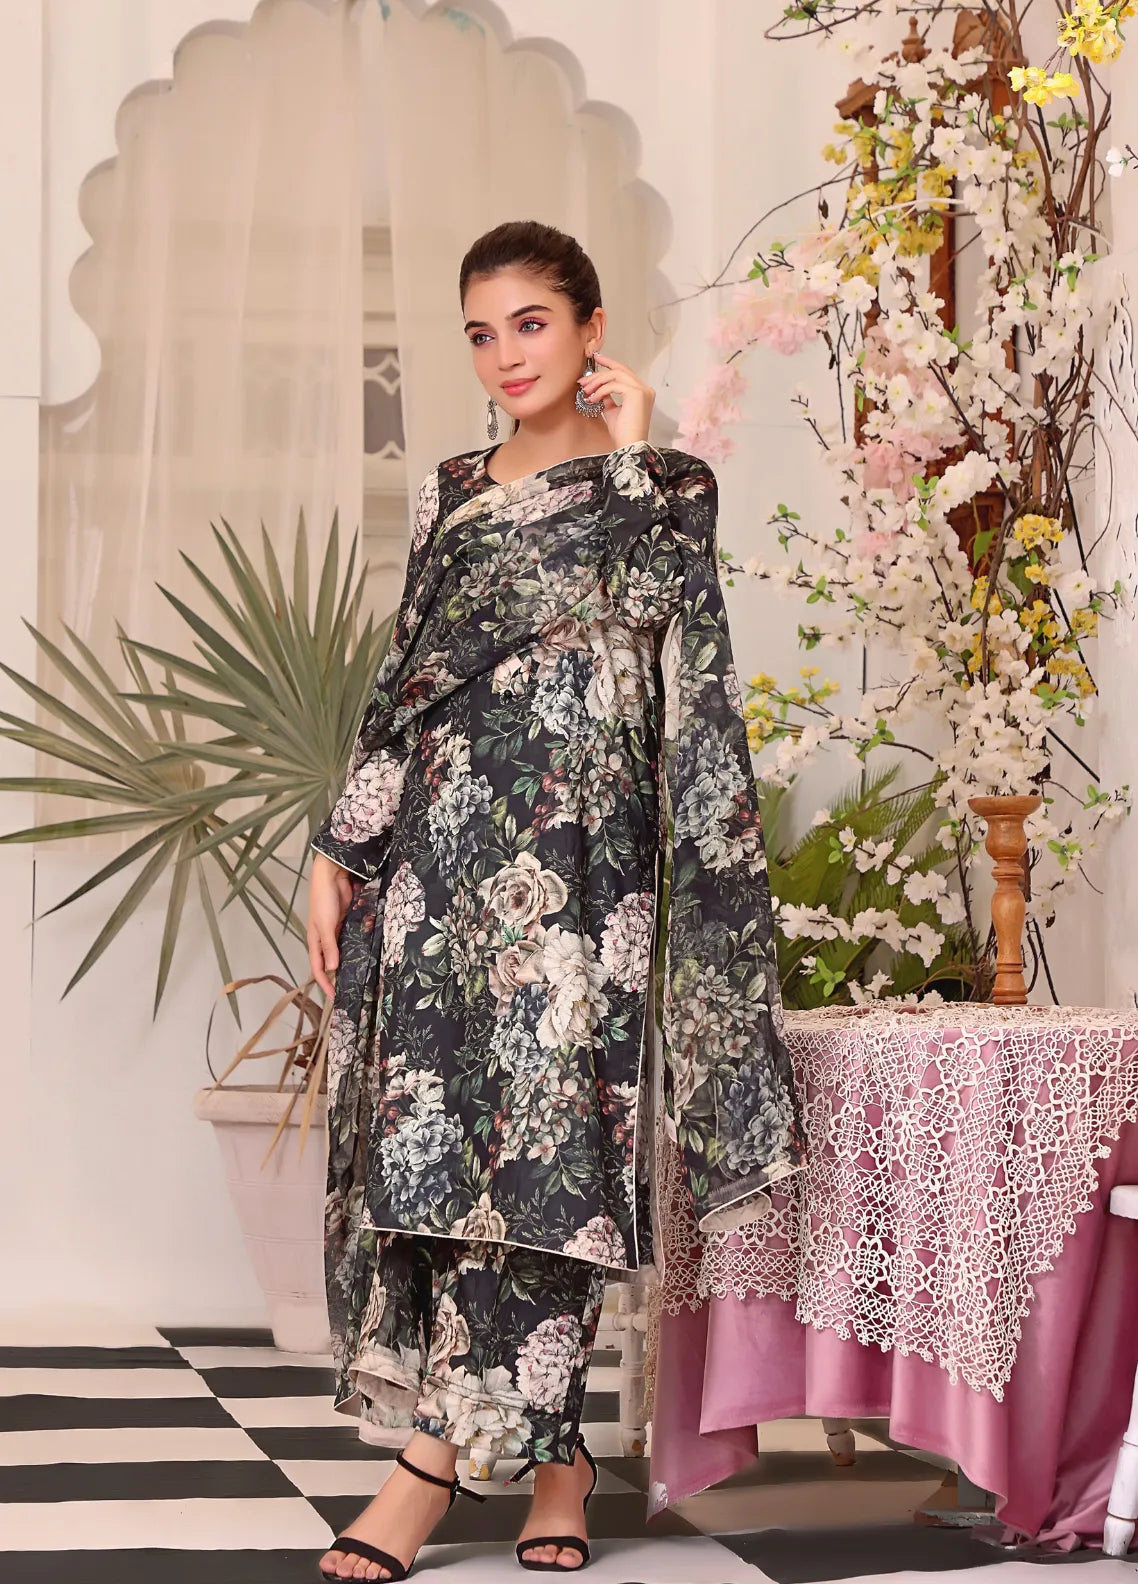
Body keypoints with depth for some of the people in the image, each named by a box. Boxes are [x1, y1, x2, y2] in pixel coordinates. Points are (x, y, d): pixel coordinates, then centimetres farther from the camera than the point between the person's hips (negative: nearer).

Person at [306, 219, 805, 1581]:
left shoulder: (658, 484, 4)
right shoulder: (450, 494, 17)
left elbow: (652, 604, -15)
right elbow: (400, 685, 16)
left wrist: (627, 454, -7)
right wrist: (339, 851, 9)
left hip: (568, 845, -5)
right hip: (437, 843, 5)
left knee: (532, 1129, -8)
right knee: (429, 1128, -1)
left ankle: (437, 1451, -3)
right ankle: (551, 1458, 5)